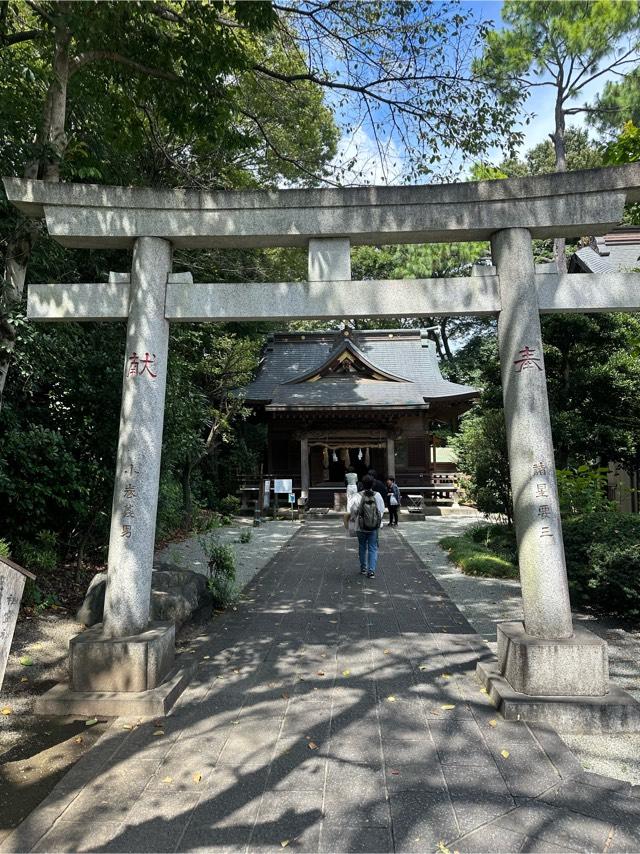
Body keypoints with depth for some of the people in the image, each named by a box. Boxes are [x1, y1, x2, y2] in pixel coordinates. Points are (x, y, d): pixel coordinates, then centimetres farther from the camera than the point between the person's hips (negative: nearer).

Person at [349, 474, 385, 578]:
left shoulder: (358, 496, -13)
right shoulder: (377, 495, -7)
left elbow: (354, 510, -15)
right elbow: (382, 510, -3)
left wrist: (353, 519, 4)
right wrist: (379, 522, 11)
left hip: (361, 527, 0)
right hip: (374, 527, 0)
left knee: (362, 547, 18)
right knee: (373, 549, 8)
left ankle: (363, 568, 28)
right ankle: (371, 570, 1)